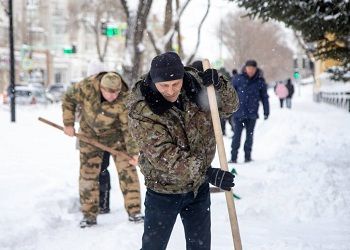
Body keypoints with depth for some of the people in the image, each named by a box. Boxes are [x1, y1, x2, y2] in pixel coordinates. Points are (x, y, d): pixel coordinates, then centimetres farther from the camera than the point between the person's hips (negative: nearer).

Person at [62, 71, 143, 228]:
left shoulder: (124, 100, -30)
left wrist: (133, 153, -26)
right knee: (88, 173, 3)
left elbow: (129, 128, -23)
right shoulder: (86, 87, -26)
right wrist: (68, 123, -7)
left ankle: (134, 211, 3)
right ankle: (89, 215, 13)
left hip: (115, 134, -1)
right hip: (90, 134, 1)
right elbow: (69, 99, -7)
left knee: (127, 169, -7)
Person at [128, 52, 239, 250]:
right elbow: (165, 157, -29)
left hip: (198, 187, 4)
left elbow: (229, 107, -1)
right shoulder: (142, 111, -25)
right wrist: (208, 173, -34)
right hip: (163, 190, -4)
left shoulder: (194, 82, -11)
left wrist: (219, 85, -23)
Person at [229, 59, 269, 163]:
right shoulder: (238, 79, -3)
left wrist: (266, 112, 7)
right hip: (238, 113, -1)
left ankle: (247, 156, 21)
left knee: (249, 135, 11)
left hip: (252, 114, 2)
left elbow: (264, 97, 9)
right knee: (237, 135, -4)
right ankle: (233, 157, -1)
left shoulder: (260, 81, 1)